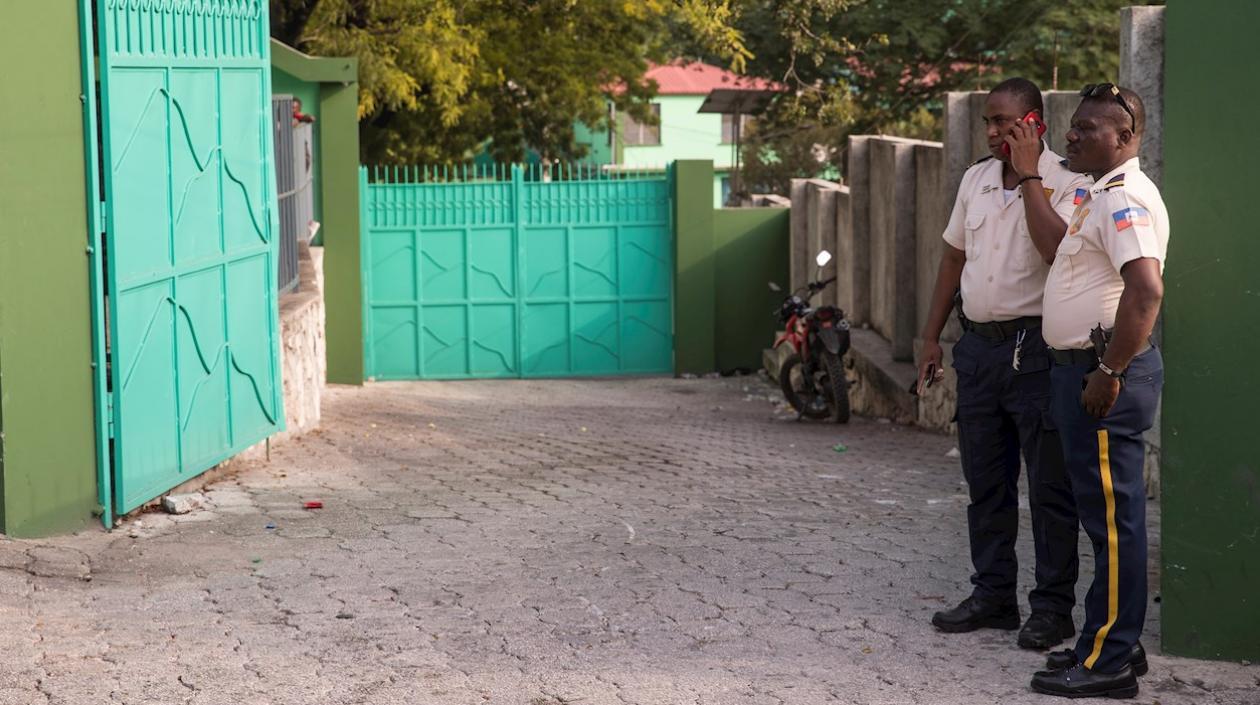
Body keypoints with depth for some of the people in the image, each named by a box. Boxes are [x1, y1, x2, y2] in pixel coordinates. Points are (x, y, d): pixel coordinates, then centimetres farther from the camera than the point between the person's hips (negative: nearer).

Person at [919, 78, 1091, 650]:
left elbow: (1057, 248, -28)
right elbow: (953, 259, 18)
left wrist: (1028, 176, -20)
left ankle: (1053, 607, 7)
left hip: (1035, 349, -7)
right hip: (978, 345, 7)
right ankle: (993, 596, 24)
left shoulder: (1065, 183, -10)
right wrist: (932, 337, 17)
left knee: (1049, 486, -1)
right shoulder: (977, 178, 11)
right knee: (985, 483, 13)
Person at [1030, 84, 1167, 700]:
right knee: (1108, 514, 14)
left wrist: (1110, 372, -26)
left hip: (1107, 374, -11)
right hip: (1080, 367, 11)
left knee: (1112, 515, -6)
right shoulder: (1102, 197, 18)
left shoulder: (1126, 199, -16)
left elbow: (1146, 288, -27)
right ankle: (1111, 643, 22)